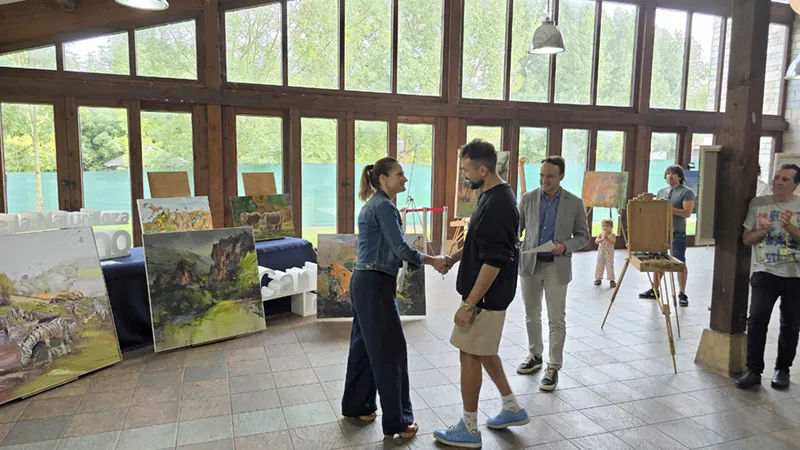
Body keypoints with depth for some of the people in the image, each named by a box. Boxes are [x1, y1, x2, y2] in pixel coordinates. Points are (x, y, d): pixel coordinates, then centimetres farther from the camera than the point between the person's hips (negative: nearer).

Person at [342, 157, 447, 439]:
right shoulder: (384, 206, -14)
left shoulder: (372, 204, 15)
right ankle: (396, 421, 9)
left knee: (365, 345, 18)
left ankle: (356, 405, 31)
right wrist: (433, 260, -9)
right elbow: (400, 248, -20)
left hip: (364, 281, 10)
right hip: (376, 285, -10)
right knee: (390, 351, -2)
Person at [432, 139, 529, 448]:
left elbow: (493, 261, -27)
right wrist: (456, 257, 10)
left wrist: (469, 303, -24)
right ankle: (512, 409, 35)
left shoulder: (497, 204, -24)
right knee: (484, 350, 21)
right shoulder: (496, 196, 8)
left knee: (470, 354, 2)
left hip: (487, 296, -10)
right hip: (488, 293, 10)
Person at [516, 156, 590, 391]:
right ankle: (535, 355, 34)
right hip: (530, 264, 2)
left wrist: (565, 246, -17)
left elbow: (583, 236, 1)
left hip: (557, 267, -2)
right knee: (532, 315, 15)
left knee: (556, 320, 1)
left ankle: (554, 367, 14)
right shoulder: (527, 199, 0)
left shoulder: (574, 203, -3)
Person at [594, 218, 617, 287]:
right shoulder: (601, 234, 1)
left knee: (610, 266, -1)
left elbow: (613, 242, -23)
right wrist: (602, 239, -28)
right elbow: (596, 241, -12)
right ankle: (598, 279, 19)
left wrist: (607, 238, -36)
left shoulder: (612, 235, -7)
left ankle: (611, 280, 7)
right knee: (599, 266, 8)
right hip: (601, 253, 3)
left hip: (609, 254, -3)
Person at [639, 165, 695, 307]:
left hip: (677, 233, -6)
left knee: (680, 263, 0)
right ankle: (655, 290, 20)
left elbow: (687, 213, -14)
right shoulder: (661, 192, 16)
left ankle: (682, 294, 9)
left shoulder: (687, 192, -4)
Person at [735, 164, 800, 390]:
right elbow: (746, 239, 4)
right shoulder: (758, 203, 3)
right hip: (765, 272, 0)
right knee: (756, 320, -8)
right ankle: (754, 370, 2)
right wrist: (762, 230, -14)